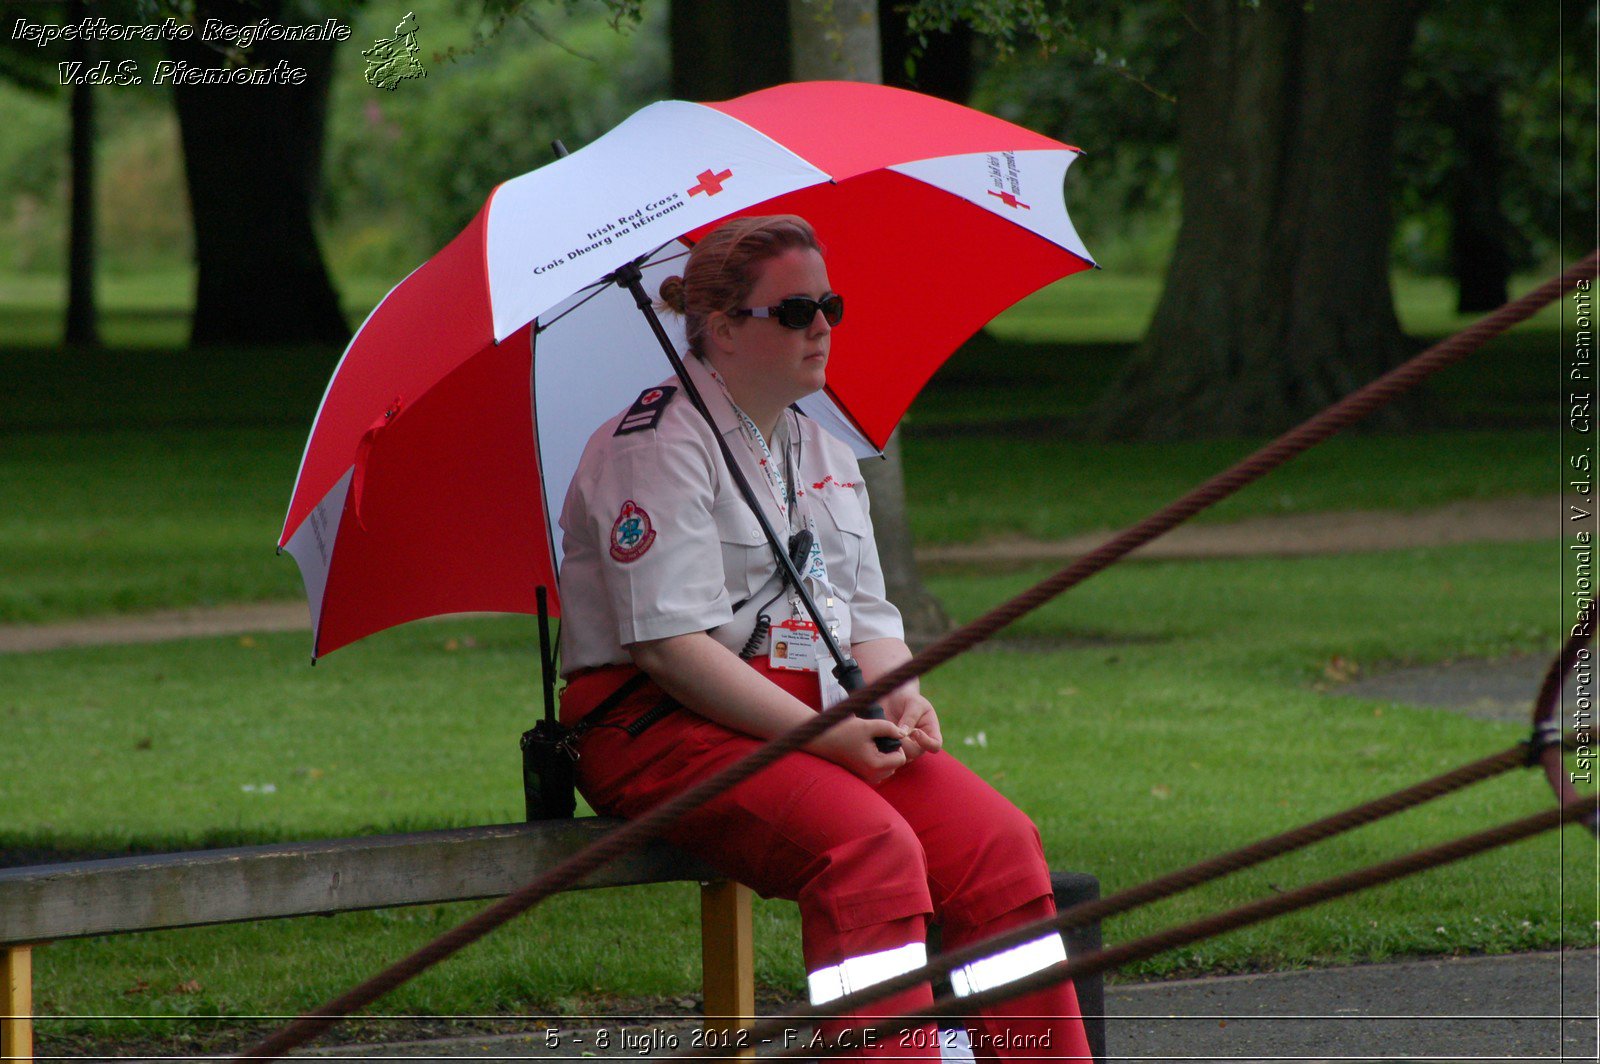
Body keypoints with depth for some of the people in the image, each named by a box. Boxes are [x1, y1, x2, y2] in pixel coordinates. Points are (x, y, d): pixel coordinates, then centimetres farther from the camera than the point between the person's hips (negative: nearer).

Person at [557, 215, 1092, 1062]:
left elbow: (868, 617, 19)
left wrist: (897, 697, -5)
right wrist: (821, 735, -22)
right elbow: (669, 642, -17)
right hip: (662, 728, -7)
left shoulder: (824, 455, 19)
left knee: (999, 841, -15)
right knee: (870, 847, -33)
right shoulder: (657, 445, -8)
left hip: (820, 718, 8)